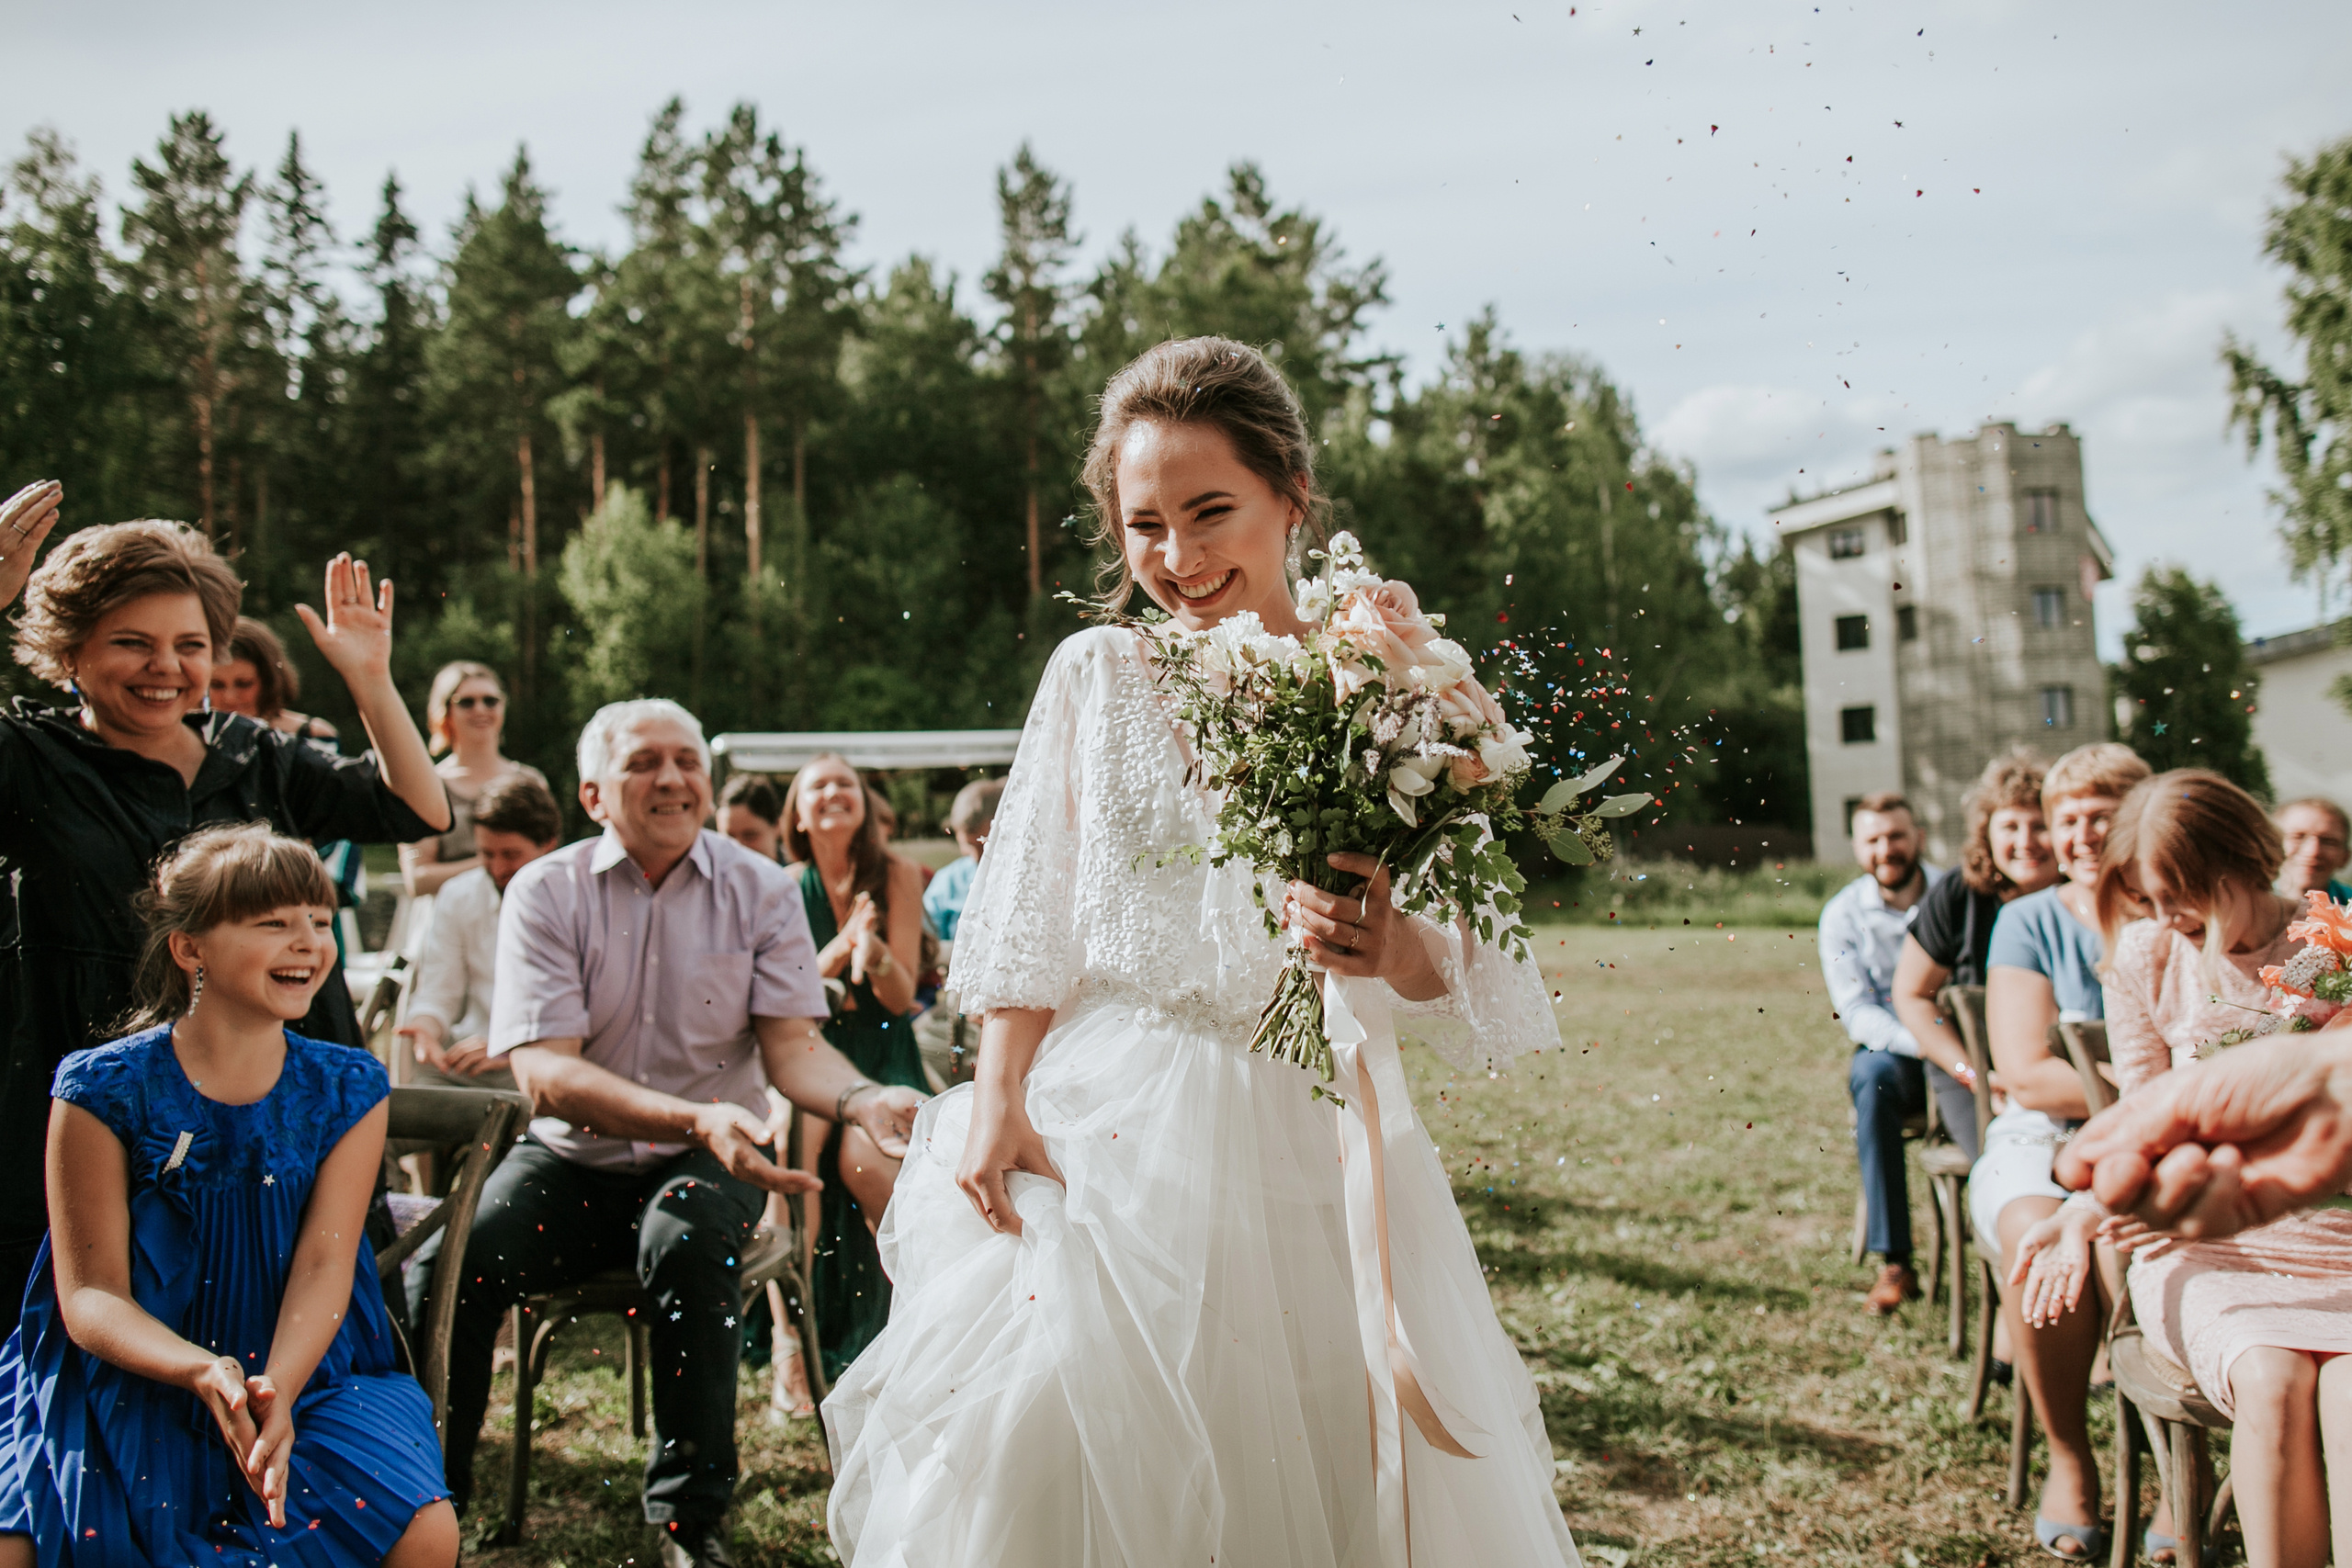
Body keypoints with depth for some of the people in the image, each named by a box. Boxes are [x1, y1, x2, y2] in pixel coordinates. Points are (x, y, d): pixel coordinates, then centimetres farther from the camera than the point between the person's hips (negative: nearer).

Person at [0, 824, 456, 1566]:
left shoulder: (348, 1091, 1)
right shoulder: (105, 1089, -6)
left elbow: (324, 1264, -7)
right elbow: (91, 1293, -9)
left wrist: (278, 1390, -27)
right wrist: (203, 1372, -28)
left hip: (303, 1374, 2)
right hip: (123, 1395, -1)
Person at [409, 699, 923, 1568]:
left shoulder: (761, 890, -1)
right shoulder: (545, 893, -5)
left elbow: (791, 1046, -6)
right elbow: (543, 1073, -17)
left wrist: (861, 1098, -31)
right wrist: (695, 1117, -33)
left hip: (708, 1164, 0)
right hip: (572, 1162, 1)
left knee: (690, 1242, -34)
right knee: (443, 1270, -25)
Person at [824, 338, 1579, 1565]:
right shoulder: (1096, 672, 0)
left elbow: (1466, 967, -4)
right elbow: (1029, 919, 4)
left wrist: (1393, 952, -25)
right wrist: (998, 1099, -4)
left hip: (1304, 1129, 0)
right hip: (1103, 1119, 1)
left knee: (1316, 1462, 5)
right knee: (1048, 1445, -6)